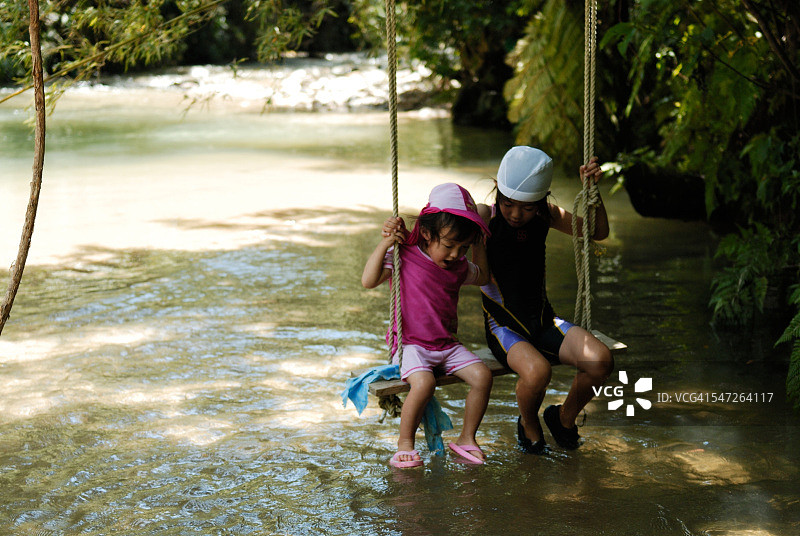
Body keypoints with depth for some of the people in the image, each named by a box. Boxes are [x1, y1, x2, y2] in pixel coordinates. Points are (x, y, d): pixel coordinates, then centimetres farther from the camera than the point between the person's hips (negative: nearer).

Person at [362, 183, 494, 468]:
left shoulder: (458, 267, 9)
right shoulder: (404, 255, -7)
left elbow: (482, 277, 31)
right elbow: (368, 281, -16)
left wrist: (478, 243, 18)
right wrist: (385, 243, -21)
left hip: (447, 345, 5)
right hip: (410, 345, -5)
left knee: (482, 375, -16)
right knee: (424, 383, -33)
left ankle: (467, 438, 2)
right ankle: (405, 443, -12)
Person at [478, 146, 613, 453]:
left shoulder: (545, 216, 3)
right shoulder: (484, 217, -10)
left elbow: (599, 232, 11)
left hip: (544, 322, 4)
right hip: (503, 325, -4)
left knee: (601, 361, -23)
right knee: (537, 371, -37)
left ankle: (565, 417, 9)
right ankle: (528, 425, 1)